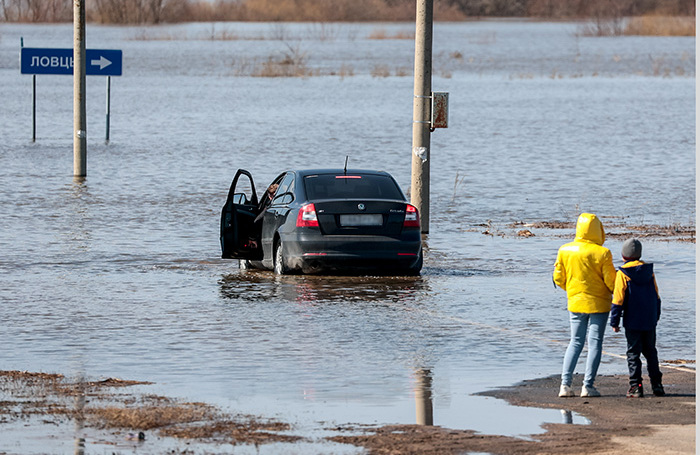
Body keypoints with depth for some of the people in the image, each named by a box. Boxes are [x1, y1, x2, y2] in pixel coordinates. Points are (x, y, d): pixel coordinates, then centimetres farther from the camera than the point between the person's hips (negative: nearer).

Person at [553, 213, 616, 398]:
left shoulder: (564, 250, -5)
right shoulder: (602, 253, -15)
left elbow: (558, 278, 3)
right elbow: (611, 280, -10)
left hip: (575, 302, 3)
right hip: (598, 303, -3)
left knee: (576, 342, 13)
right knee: (595, 343, 4)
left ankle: (565, 384, 3)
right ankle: (588, 386, -1)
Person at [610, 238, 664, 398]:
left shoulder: (622, 274, -10)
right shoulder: (649, 271, 5)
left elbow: (618, 300, -11)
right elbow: (657, 297, 12)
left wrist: (614, 321, -5)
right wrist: (656, 317, 23)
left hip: (632, 322, -4)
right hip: (650, 321, 4)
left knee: (633, 353, 1)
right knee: (650, 351, 14)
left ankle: (636, 386, -3)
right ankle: (656, 385, 14)